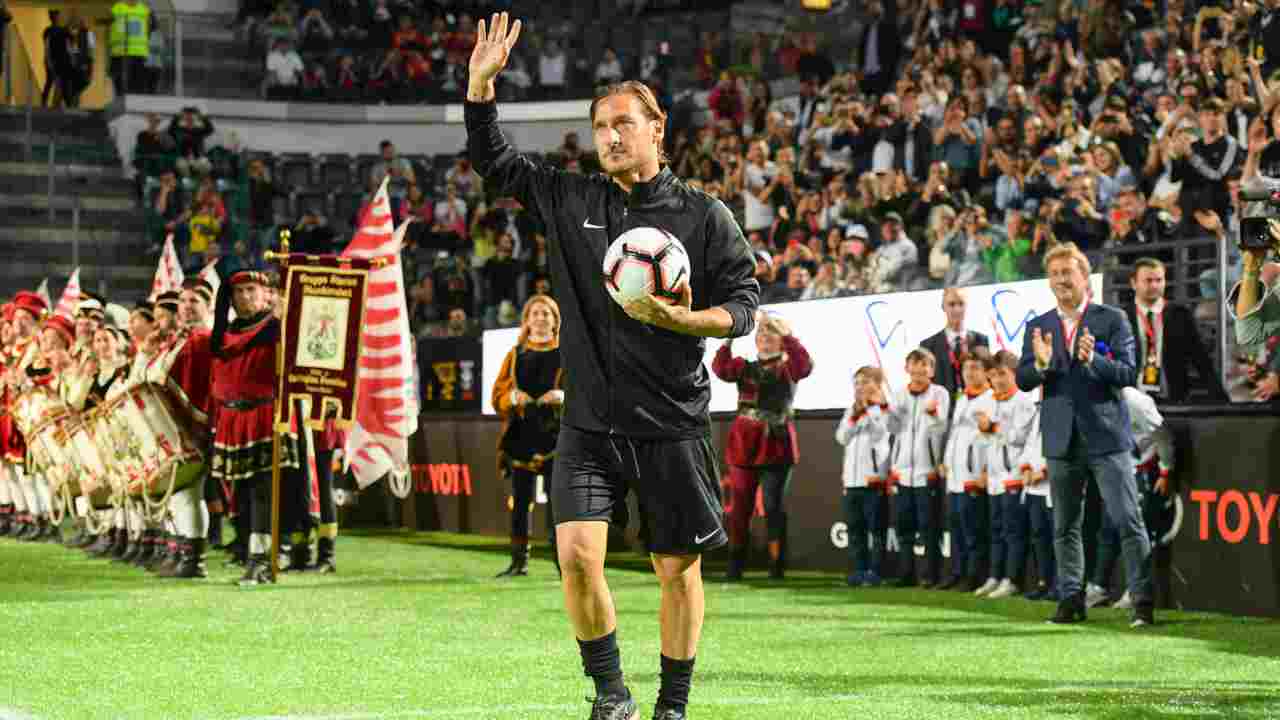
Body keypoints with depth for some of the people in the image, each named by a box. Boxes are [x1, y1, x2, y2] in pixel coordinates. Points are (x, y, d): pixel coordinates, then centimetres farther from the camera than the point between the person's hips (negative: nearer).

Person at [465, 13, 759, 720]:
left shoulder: (703, 216, 0)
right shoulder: (570, 199, 8)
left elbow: (744, 303, -1)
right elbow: (494, 163, 17)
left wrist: (683, 319, -20)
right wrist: (482, 82, 5)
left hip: (673, 425, -2)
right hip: (590, 424, 2)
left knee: (678, 570, 4)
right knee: (577, 555, -13)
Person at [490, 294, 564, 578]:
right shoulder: (516, 355, 14)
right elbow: (498, 395, 10)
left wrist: (563, 396, -18)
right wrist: (514, 397, -12)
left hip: (555, 435, -3)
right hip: (521, 435, 3)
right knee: (520, 502, 3)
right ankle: (519, 562, 9)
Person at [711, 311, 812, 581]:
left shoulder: (788, 369, 5)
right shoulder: (744, 368, 10)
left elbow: (805, 364, -18)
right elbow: (720, 368, -10)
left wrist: (785, 334, -28)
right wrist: (729, 338, -24)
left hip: (776, 448, -2)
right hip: (744, 447, 2)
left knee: (774, 508, -4)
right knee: (739, 508, 5)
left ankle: (777, 566, 0)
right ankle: (735, 566, 12)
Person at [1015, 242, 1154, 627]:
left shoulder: (1112, 319, 0)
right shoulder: (1038, 327, 9)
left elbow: (1128, 374, -8)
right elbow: (1022, 380, 2)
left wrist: (1092, 359, -25)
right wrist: (1041, 364, -19)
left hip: (1106, 436, -4)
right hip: (1062, 439, 4)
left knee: (1127, 521, -6)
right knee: (1065, 526, 9)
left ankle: (1143, 601, -5)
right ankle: (1071, 599, 17)